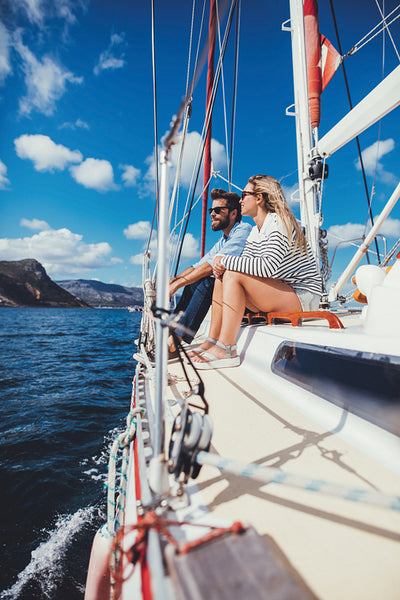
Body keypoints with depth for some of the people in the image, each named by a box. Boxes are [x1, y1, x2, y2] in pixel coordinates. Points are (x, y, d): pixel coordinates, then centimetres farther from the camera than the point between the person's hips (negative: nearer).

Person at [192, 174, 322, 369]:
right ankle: (213, 340, -2)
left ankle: (226, 350, -23)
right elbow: (246, 263, 9)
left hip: (302, 297, -9)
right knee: (223, 275, -2)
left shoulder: (279, 222, -13)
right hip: (277, 293, 9)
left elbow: (267, 267, -27)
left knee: (234, 275, -24)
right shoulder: (255, 231, 15)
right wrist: (221, 263, -11)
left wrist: (226, 260, -21)